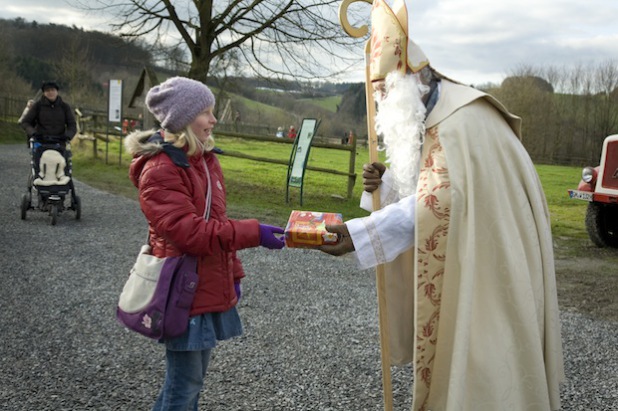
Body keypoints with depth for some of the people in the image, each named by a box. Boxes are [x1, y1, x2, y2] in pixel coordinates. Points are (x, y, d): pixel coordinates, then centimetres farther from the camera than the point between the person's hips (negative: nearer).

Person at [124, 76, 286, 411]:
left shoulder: (204, 159, 11)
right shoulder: (160, 169, -16)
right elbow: (188, 231, -25)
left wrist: (233, 275, 16)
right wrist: (253, 233, -28)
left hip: (211, 288, 8)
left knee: (193, 379, 17)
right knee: (185, 382, -1)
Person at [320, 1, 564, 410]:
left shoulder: (457, 121, -23)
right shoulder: (433, 116, 10)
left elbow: (436, 200, -31)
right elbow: (427, 189, 12)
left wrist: (358, 234, -36)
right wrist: (383, 182, -9)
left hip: (491, 258, -10)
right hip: (466, 254, 10)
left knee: (478, 348, -2)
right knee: (462, 341, 16)